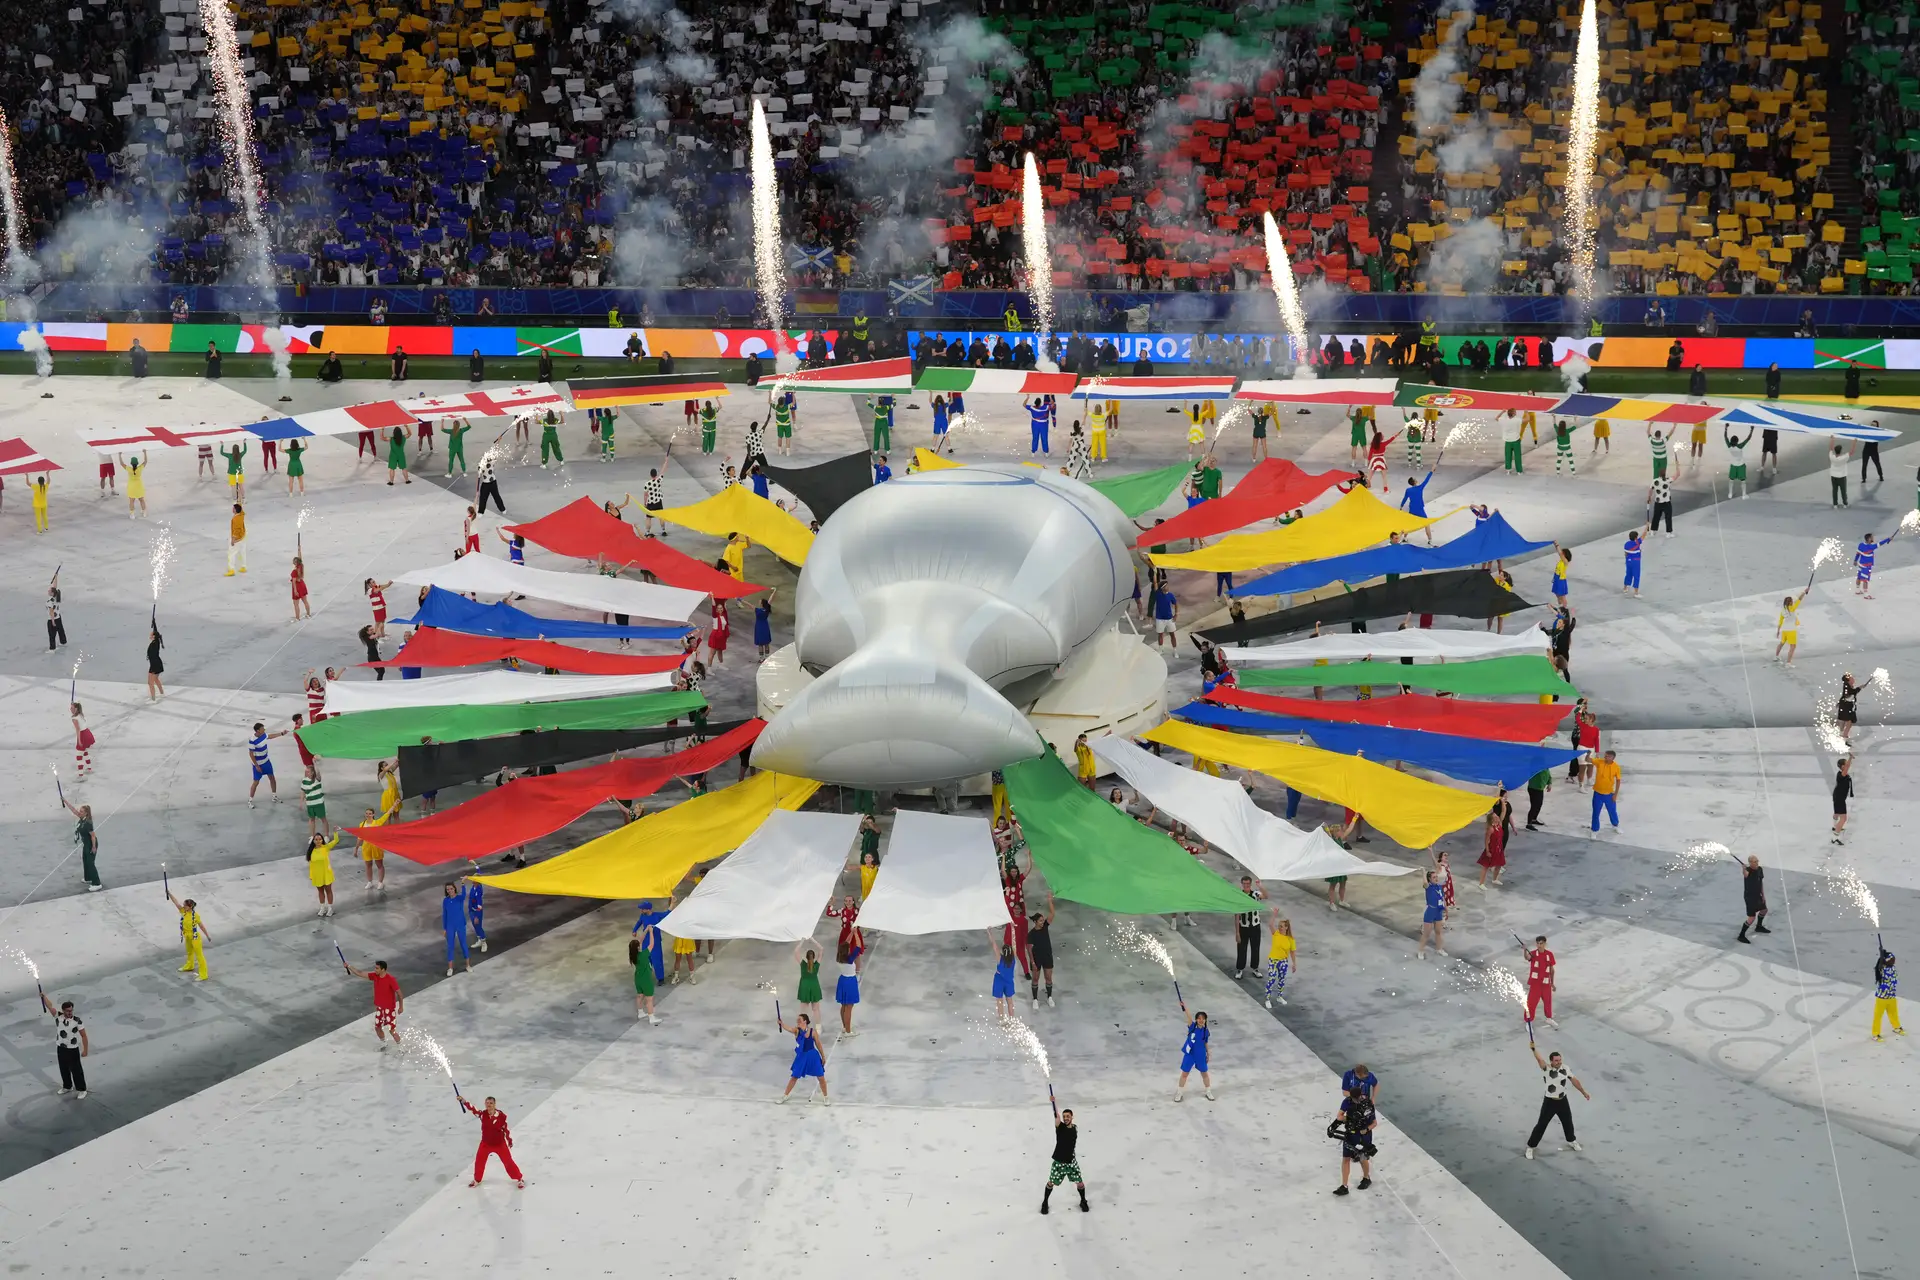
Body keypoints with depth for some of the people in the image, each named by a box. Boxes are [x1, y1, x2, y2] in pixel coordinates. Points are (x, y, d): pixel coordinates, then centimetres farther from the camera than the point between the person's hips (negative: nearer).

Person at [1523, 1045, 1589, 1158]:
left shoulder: (1565, 1068, -6)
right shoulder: (1547, 1069, -21)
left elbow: (1574, 1080, 8)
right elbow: (1540, 1059, -40)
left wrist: (1584, 1092, 15)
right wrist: (1533, 1049, -59)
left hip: (1563, 1101, 5)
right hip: (1549, 1102, -5)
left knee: (1568, 1122, 25)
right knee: (1541, 1125, -1)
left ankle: (1571, 1141, 53)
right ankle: (1530, 1147, 13)